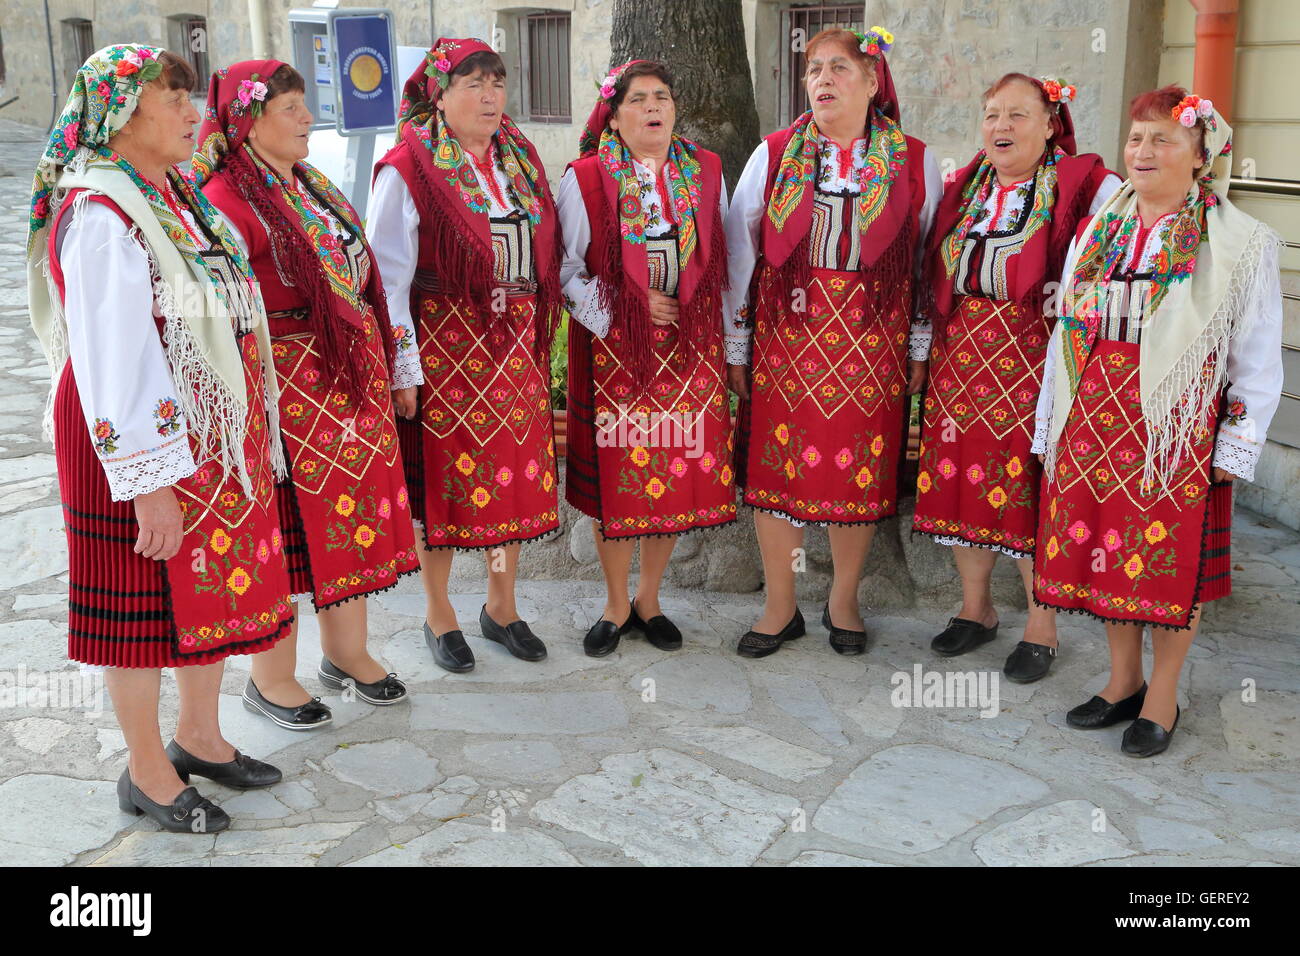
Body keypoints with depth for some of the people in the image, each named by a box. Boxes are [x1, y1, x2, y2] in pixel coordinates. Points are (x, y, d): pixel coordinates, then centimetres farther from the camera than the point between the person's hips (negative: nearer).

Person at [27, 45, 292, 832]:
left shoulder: (175, 196, 9)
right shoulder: (99, 215, -19)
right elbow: (111, 361, -23)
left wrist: (245, 441, 17)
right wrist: (148, 484, -23)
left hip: (214, 439, 9)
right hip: (144, 446, -9)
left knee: (216, 585, 17)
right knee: (145, 605, 6)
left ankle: (201, 736, 36)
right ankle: (147, 773, 24)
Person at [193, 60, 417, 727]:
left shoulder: (309, 185, 13)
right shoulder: (228, 200, -15)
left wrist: (380, 363, 18)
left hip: (351, 377, 8)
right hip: (286, 385, -8)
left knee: (351, 513, 14)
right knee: (290, 525, 2)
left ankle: (346, 651, 31)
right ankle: (271, 678, 19)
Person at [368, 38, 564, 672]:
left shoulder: (519, 160, 11)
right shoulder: (407, 170, -8)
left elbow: (547, 257, 16)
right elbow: (388, 278, -10)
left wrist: (538, 337, 12)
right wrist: (400, 368, -13)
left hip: (515, 346, 6)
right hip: (444, 346, -5)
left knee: (514, 473, 10)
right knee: (444, 476, 3)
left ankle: (501, 606, 28)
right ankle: (439, 616, 21)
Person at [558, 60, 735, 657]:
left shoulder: (706, 171, 9)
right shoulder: (585, 178, -3)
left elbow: (720, 260, 15)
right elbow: (566, 268, -2)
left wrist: (722, 335, 10)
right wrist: (627, 310, -12)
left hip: (690, 346, 3)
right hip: (613, 349, -3)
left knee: (679, 472, 6)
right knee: (616, 474, 2)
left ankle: (649, 600, 24)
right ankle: (616, 605, 20)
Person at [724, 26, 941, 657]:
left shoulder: (914, 164, 3)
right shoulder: (774, 156, 4)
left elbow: (929, 265, 9)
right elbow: (738, 257, 6)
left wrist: (919, 351, 7)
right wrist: (735, 348, 4)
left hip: (872, 345, 0)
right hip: (786, 343, 0)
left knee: (861, 474, 6)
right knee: (775, 471, 3)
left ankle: (843, 601, 26)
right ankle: (780, 607, 19)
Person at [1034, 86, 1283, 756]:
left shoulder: (1238, 243, -4)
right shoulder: (1098, 231, 10)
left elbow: (1259, 361, -4)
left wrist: (1234, 449, -8)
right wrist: (1053, 425, 11)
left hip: (1176, 425, -4)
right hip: (1095, 421, 5)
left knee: (1170, 561, 3)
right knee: (1102, 548, 11)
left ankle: (1162, 700, 20)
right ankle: (1123, 682, 29)